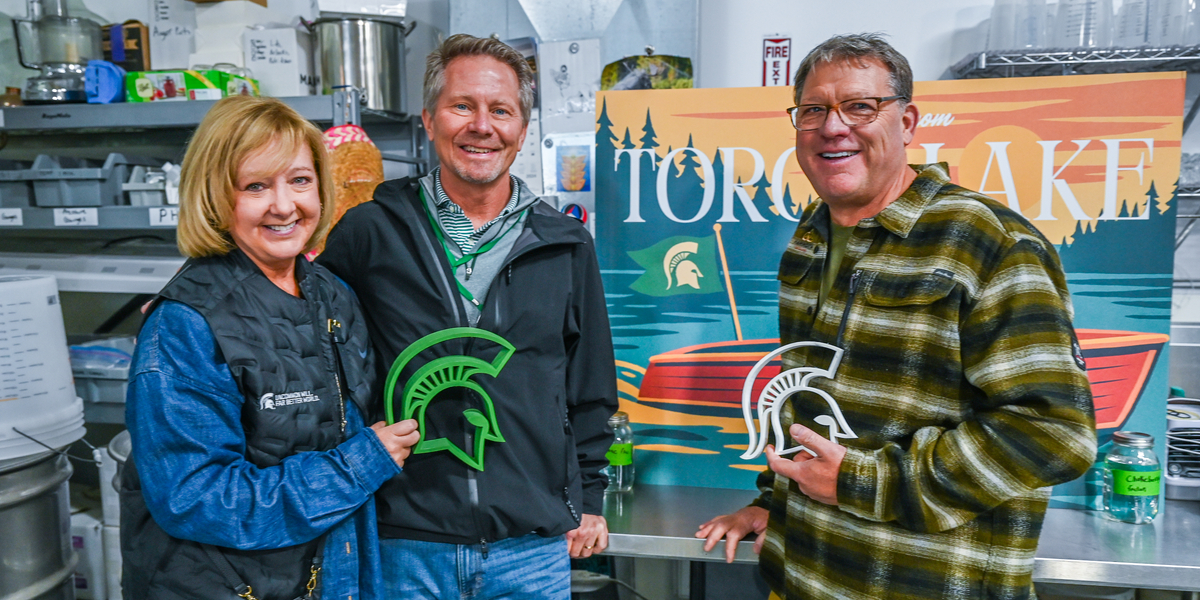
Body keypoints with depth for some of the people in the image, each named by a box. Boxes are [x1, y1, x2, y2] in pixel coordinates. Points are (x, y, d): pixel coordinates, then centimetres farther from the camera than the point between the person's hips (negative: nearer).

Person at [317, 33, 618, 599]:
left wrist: (588, 500, 9)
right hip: (403, 545, -1)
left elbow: (591, 390, 10)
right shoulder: (368, 232, -1)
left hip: (534, 546, 2)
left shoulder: (566, 246, 4)